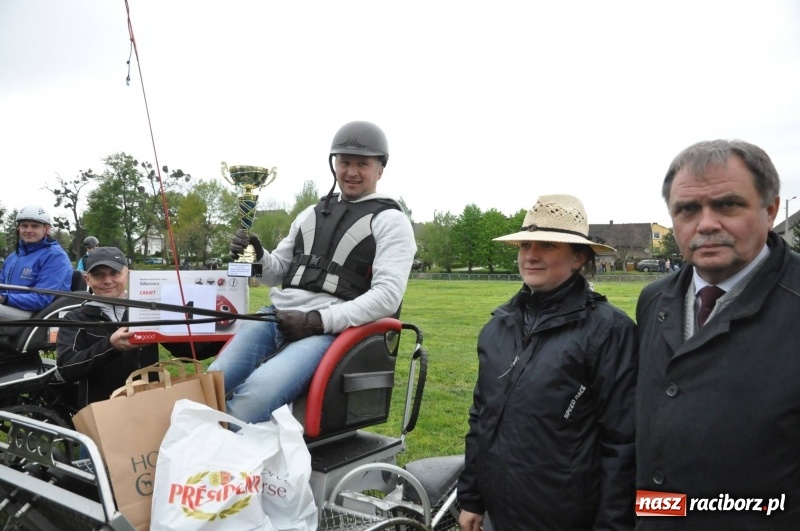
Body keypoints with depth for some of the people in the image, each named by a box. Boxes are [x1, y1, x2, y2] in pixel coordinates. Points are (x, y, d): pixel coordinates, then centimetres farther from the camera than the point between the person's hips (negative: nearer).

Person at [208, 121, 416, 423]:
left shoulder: (390, 221, 2)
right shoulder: (312, 213, 21)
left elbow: (388, 295, -10)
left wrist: (317, 321, -16)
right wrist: (256, 257, 0)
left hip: (329, 330, -6)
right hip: (276, 316, 6)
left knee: (257, 392, -31)